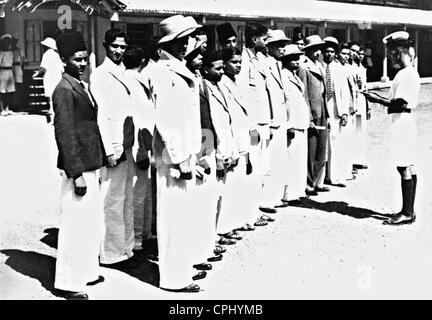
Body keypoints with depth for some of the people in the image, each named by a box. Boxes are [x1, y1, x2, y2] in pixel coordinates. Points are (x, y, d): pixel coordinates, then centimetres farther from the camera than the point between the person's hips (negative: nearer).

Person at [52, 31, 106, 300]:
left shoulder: (82, 86, 14)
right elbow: (64, 133, -17)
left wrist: (98, 165, 14)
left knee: (93, 224, 18)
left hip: (91, 166, 9)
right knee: (75, 226, 0)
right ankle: (68, 283, 13)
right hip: (78, 169, -9)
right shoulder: (64, 90, -13)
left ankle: (87, 272, 33)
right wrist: (77, 173, -20)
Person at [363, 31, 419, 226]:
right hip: (403, 122, 10)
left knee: (404, 168, -6)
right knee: (409, 168, 12)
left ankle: (407, 213, -1)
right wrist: (380, 98, 12)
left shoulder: (407, 74, -15)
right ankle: (408, 211, 18)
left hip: (401, 122, -10)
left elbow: (399, 104, -21)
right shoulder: (407, 73, 15)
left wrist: (377, 99, -13)